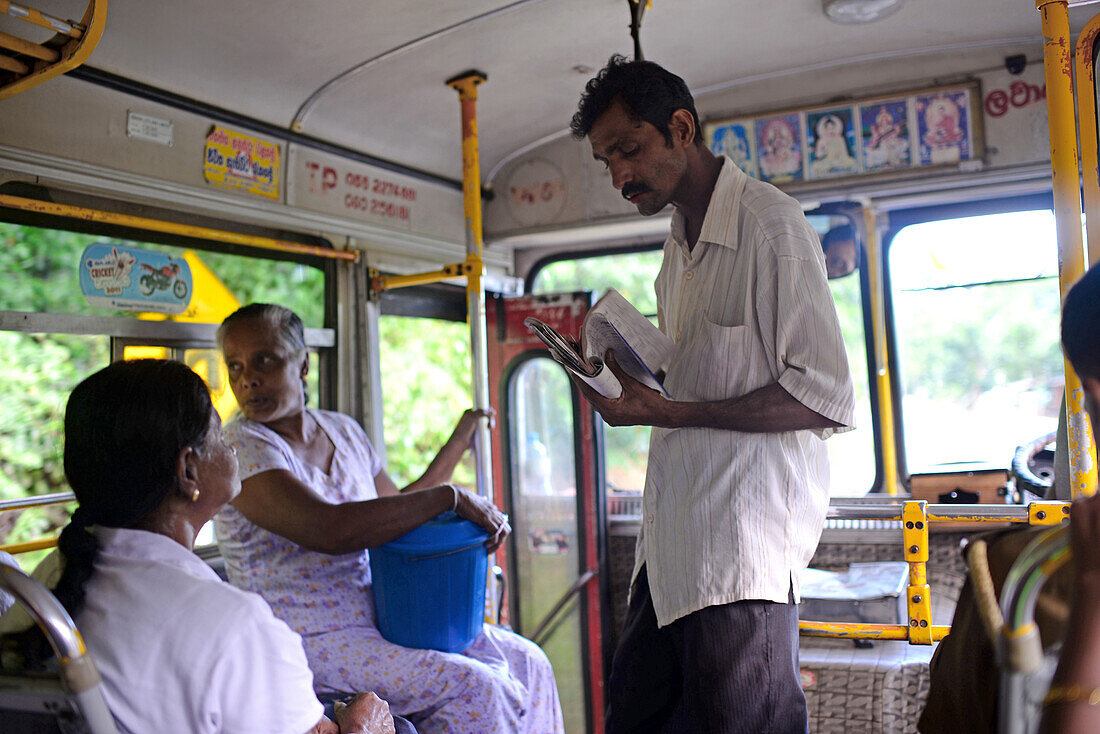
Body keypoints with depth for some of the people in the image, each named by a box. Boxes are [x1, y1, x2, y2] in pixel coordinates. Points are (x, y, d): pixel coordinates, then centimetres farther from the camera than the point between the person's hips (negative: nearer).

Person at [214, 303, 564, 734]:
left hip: (379, 617, 7)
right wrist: (450, 497, -25)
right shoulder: (240, 447, -15)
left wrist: (463, 435, 21)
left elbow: (396, 511, 21)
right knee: (474, 684, -22)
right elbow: (328, 530, -30)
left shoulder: (342, 431, 8)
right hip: (310, 645, -7)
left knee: (527, 662, -2)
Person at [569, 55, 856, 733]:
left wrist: (669, 411, -19)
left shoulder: (772, 227, -12)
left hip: (746, 533, -9)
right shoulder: (680, 240, 17)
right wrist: (639, 369, 7)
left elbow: (825, 398, -17)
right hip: (676, 532, 9)